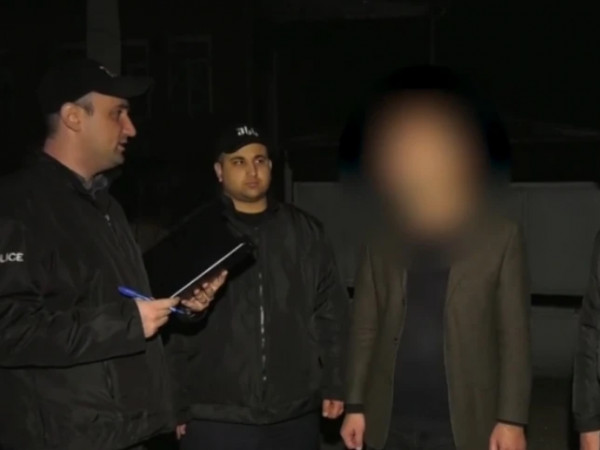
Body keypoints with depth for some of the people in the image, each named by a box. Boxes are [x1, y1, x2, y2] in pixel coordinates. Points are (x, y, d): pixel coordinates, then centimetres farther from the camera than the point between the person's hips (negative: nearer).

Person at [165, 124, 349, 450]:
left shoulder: (305, 231, 8)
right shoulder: (196, 235, 1)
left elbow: (330, 311, 11)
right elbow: (174, 327, 0)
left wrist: (333, 384, 7)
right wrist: (176, 407, -2)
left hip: (296, 415, 3)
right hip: (216, 418, -2)